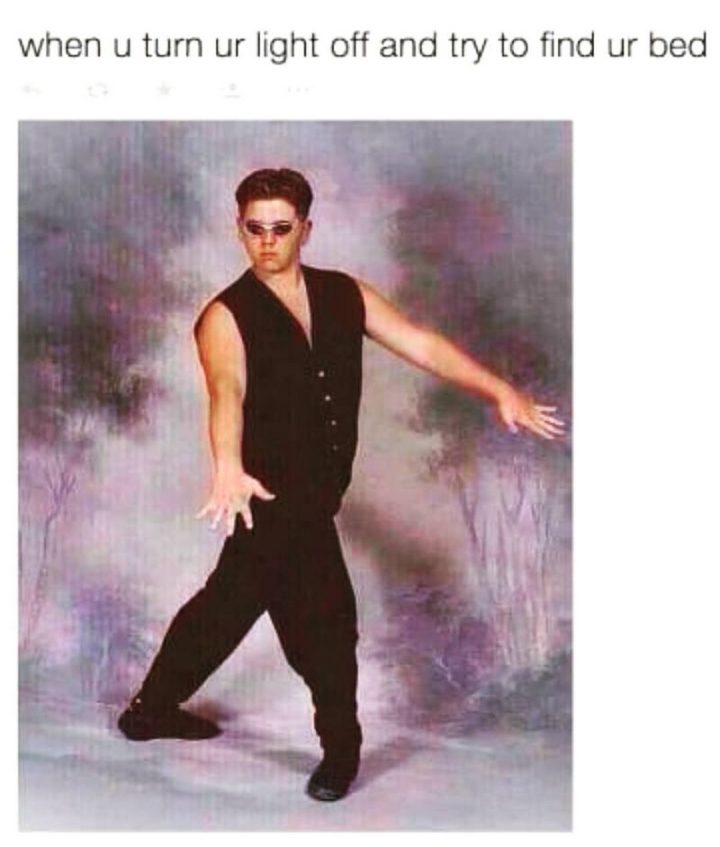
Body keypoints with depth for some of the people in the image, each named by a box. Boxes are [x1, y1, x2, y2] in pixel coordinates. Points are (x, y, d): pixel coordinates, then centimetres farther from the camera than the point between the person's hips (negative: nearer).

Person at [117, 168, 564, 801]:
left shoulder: (345, 295, 3)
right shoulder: (226, 317, -13)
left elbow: (420, 344, -4)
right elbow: (227, 392, -31)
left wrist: (500, 392, -14)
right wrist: (229, 469, -49)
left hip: (314, 495, 6)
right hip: (270, 496, -6)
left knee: (230, 601, 20)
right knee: (327, 618, -3)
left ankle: (152, 709, 43)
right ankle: (340, 747, 24)